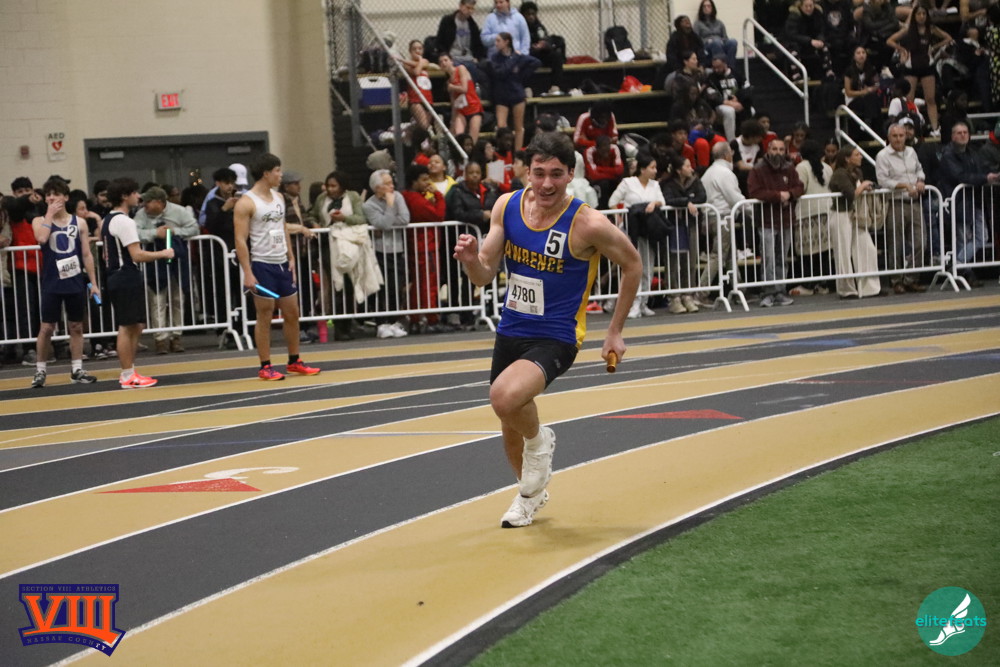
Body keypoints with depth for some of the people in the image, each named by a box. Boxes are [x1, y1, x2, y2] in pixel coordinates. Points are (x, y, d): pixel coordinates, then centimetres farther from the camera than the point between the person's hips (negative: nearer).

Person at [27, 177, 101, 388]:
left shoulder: (79, 223, 6)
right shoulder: (40, 221, 4)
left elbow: (87, 255, 6)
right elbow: (41, 238, -20)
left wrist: (93, 282, 2)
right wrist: (50, 214, -12)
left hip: (76, 282, 1)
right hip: (52, 283, -1)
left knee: (76, 326, 6)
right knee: (47, 327, -1)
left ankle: (77, 370, 13)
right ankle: (40, 370, 8)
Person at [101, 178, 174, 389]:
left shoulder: (108, 221, 16)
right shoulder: (124, 221, -16)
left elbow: (106, 254, 22)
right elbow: (137, 255, -21)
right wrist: (162, 254, -10)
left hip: (116, 275, 10)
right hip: (127, 278, -10)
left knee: (136, 326, 16)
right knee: (127, 327, -5)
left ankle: (129, 372, 19)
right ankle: (128, 376, -1)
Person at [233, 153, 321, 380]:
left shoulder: (278, 197, 11)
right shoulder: (246, 203, -12)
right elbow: (241, 240, -15)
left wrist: (291, 258, 12)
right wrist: (247, 273, -19)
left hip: (282, 264, 7)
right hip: (262, 266, -7)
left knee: (292, 313, 11)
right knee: (265, 316, -2)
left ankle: (294, 362, 22)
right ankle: (265, 367, 5)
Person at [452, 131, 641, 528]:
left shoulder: (587, 225, -19)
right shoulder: (507, 206, -6)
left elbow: (632, 265, -3)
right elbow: (485, 276, -1)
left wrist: (615, 331, 1)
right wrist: (471, 260, -25)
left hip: (555, 338, -6)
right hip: (511, 331, 6)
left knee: (505, 397, -32)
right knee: (510, 426, 20)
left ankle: (539, 442, 1)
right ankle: (531, 493, 49)